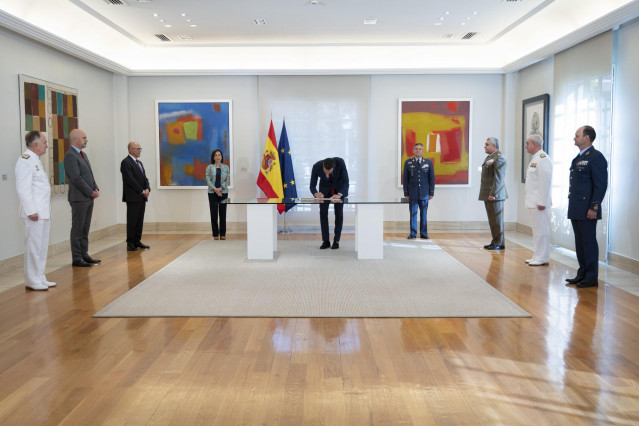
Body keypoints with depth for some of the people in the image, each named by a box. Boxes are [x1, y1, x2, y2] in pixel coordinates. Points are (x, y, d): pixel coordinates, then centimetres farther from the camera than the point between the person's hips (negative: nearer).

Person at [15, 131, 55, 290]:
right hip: (35, 213, -10)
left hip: (43, 212, 10)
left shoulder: (35, 160, 19)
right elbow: (23, 188, -18)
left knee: (42, 246, 14)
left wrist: (45, 211, 16)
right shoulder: (25, 160, -11)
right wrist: (31, 211, -21)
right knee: (33, 247, -3)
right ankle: (32, 281, 5)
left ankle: (39, 278, 22)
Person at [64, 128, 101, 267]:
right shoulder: (70, 155, -12)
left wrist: (96, 189, 4)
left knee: (85, 229, 12)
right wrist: (91, 192, -13)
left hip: (88, 197, 9)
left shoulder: (83, 154, 16)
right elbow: (76, 178, -18)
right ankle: (77, 259, 4)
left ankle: (84, 255, 19)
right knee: (77, 229, -2)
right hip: (79, 198, -9)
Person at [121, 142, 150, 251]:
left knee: (140, 220, 9)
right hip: (133, 197, -8)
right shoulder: (126, 162, -9)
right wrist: (142, 191, -14)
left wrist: (147, 189, -3)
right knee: (132, 221, -3)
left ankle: (137, 241, 14)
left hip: (142, 197, 8)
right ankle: (130, 243, 2)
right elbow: (130, 180, -16)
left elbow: (144, 178, 16)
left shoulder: (139, 163, 19)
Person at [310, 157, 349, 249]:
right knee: (323, 213, -7)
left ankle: (336, 241, 3)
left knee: (339, 213, -5)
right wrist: (315, 193, -45)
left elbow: (345, 182, -33)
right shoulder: (316, 166, -31)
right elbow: (312, 185, -23)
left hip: (339, 188, -1)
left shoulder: (340, 162, -35)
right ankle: (325, 241, 0)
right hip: (325, 188, 1)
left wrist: (339, 195, -50)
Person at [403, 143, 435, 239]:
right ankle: (413, 233, 9)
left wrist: (431, 193, 1)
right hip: (412, 193, 0)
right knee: (413, 213, 1)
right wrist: (406, 193, 0)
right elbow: (405, 179, 5)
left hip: (424, 193, 0)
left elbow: (431, 178, 6)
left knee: (424, 214, 5)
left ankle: (424, 233, 12)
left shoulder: (428, 162, 6)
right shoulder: (408, 163, 5)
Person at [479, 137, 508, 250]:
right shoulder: (489, 157, 19)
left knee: (497, 220, -3)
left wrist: (493, 194, -21)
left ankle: (499, 244, 4)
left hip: (494, 195, -9)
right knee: (492, 221, 12)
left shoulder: (499, 158, -11)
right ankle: (495, 242, 19)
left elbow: (498, 178, -18)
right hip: (488, 195, 9)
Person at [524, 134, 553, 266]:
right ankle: (537, 256, 20)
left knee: (541, 230, -5)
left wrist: (541, 202, -22)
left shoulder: (543, 159, -13)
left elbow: (545, 182, -20)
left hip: (539, 202, -10)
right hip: (533, 201, 10)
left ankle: (542, 258, -1)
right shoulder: (535, 158, 19)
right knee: (537, 230, 14)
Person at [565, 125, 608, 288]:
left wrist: (593, 207, -19)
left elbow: (601, 185, -15)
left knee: (589, 243, -2)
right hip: (576, 210, 9)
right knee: (580, 243, 13)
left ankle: (592, 278, 5)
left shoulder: (596, 157, -10)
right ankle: (582, 274, 22)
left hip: (587, 210, -9)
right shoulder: (578, 158, 17)